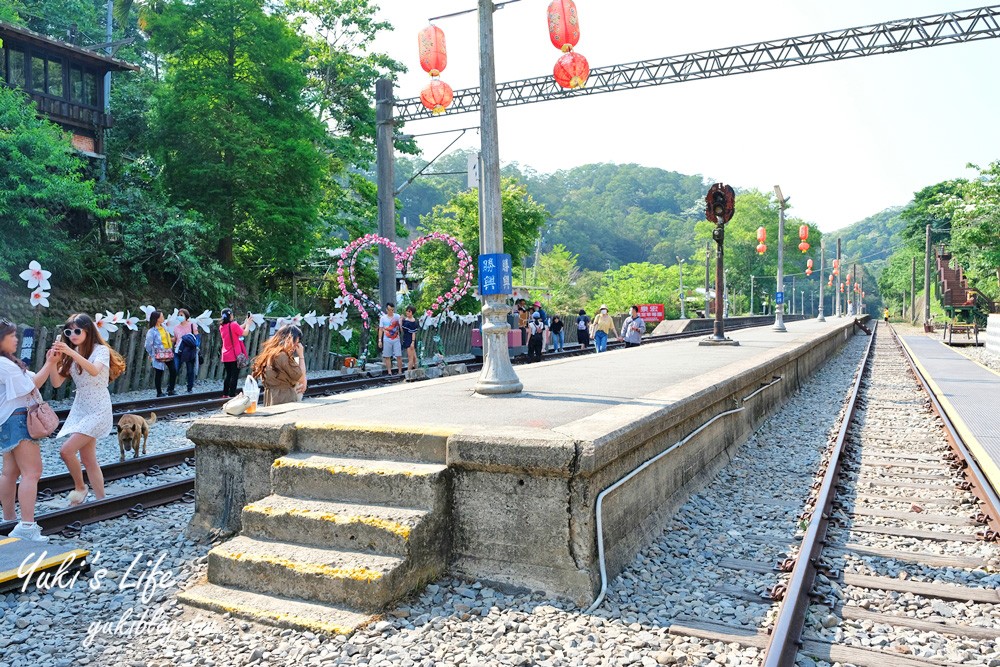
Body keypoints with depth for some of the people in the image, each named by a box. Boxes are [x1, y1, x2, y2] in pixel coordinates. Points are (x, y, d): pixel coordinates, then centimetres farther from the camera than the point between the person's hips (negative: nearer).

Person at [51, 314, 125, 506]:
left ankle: (80, 487, 7)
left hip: (98, 410, -7)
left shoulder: (101, 350, -10)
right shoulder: (71, 355, 10)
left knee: (66, 450, -16)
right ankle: (101, 499, 17)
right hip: (80, 409, 7)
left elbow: (94, 371, -31)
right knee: (88, 460, 8)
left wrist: (72, 353, -39)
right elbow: (57, 383, 3)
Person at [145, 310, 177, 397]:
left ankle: (170, 390, 18)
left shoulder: (164, 327, 7)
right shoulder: (152, 331, -15)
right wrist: (151, 355, -2)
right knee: (159, 374, 5)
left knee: (173, 371, 5)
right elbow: (148, 345, -10)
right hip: (159, 356, -7)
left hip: (168, 354, 7)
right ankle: (159, 393, 16)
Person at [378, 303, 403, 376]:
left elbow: (401, 328, -5)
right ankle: (389, 372, 10)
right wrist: (380, 340, 1)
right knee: (387, 357, 3)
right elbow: (381, 329, 5)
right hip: (387, 340, 1)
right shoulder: (383, 318, 2)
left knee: (399, 356, -3)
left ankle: (400, 372, 6)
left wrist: (401, 320, -23)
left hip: (396, 340, -1)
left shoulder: (397, 317, -1)